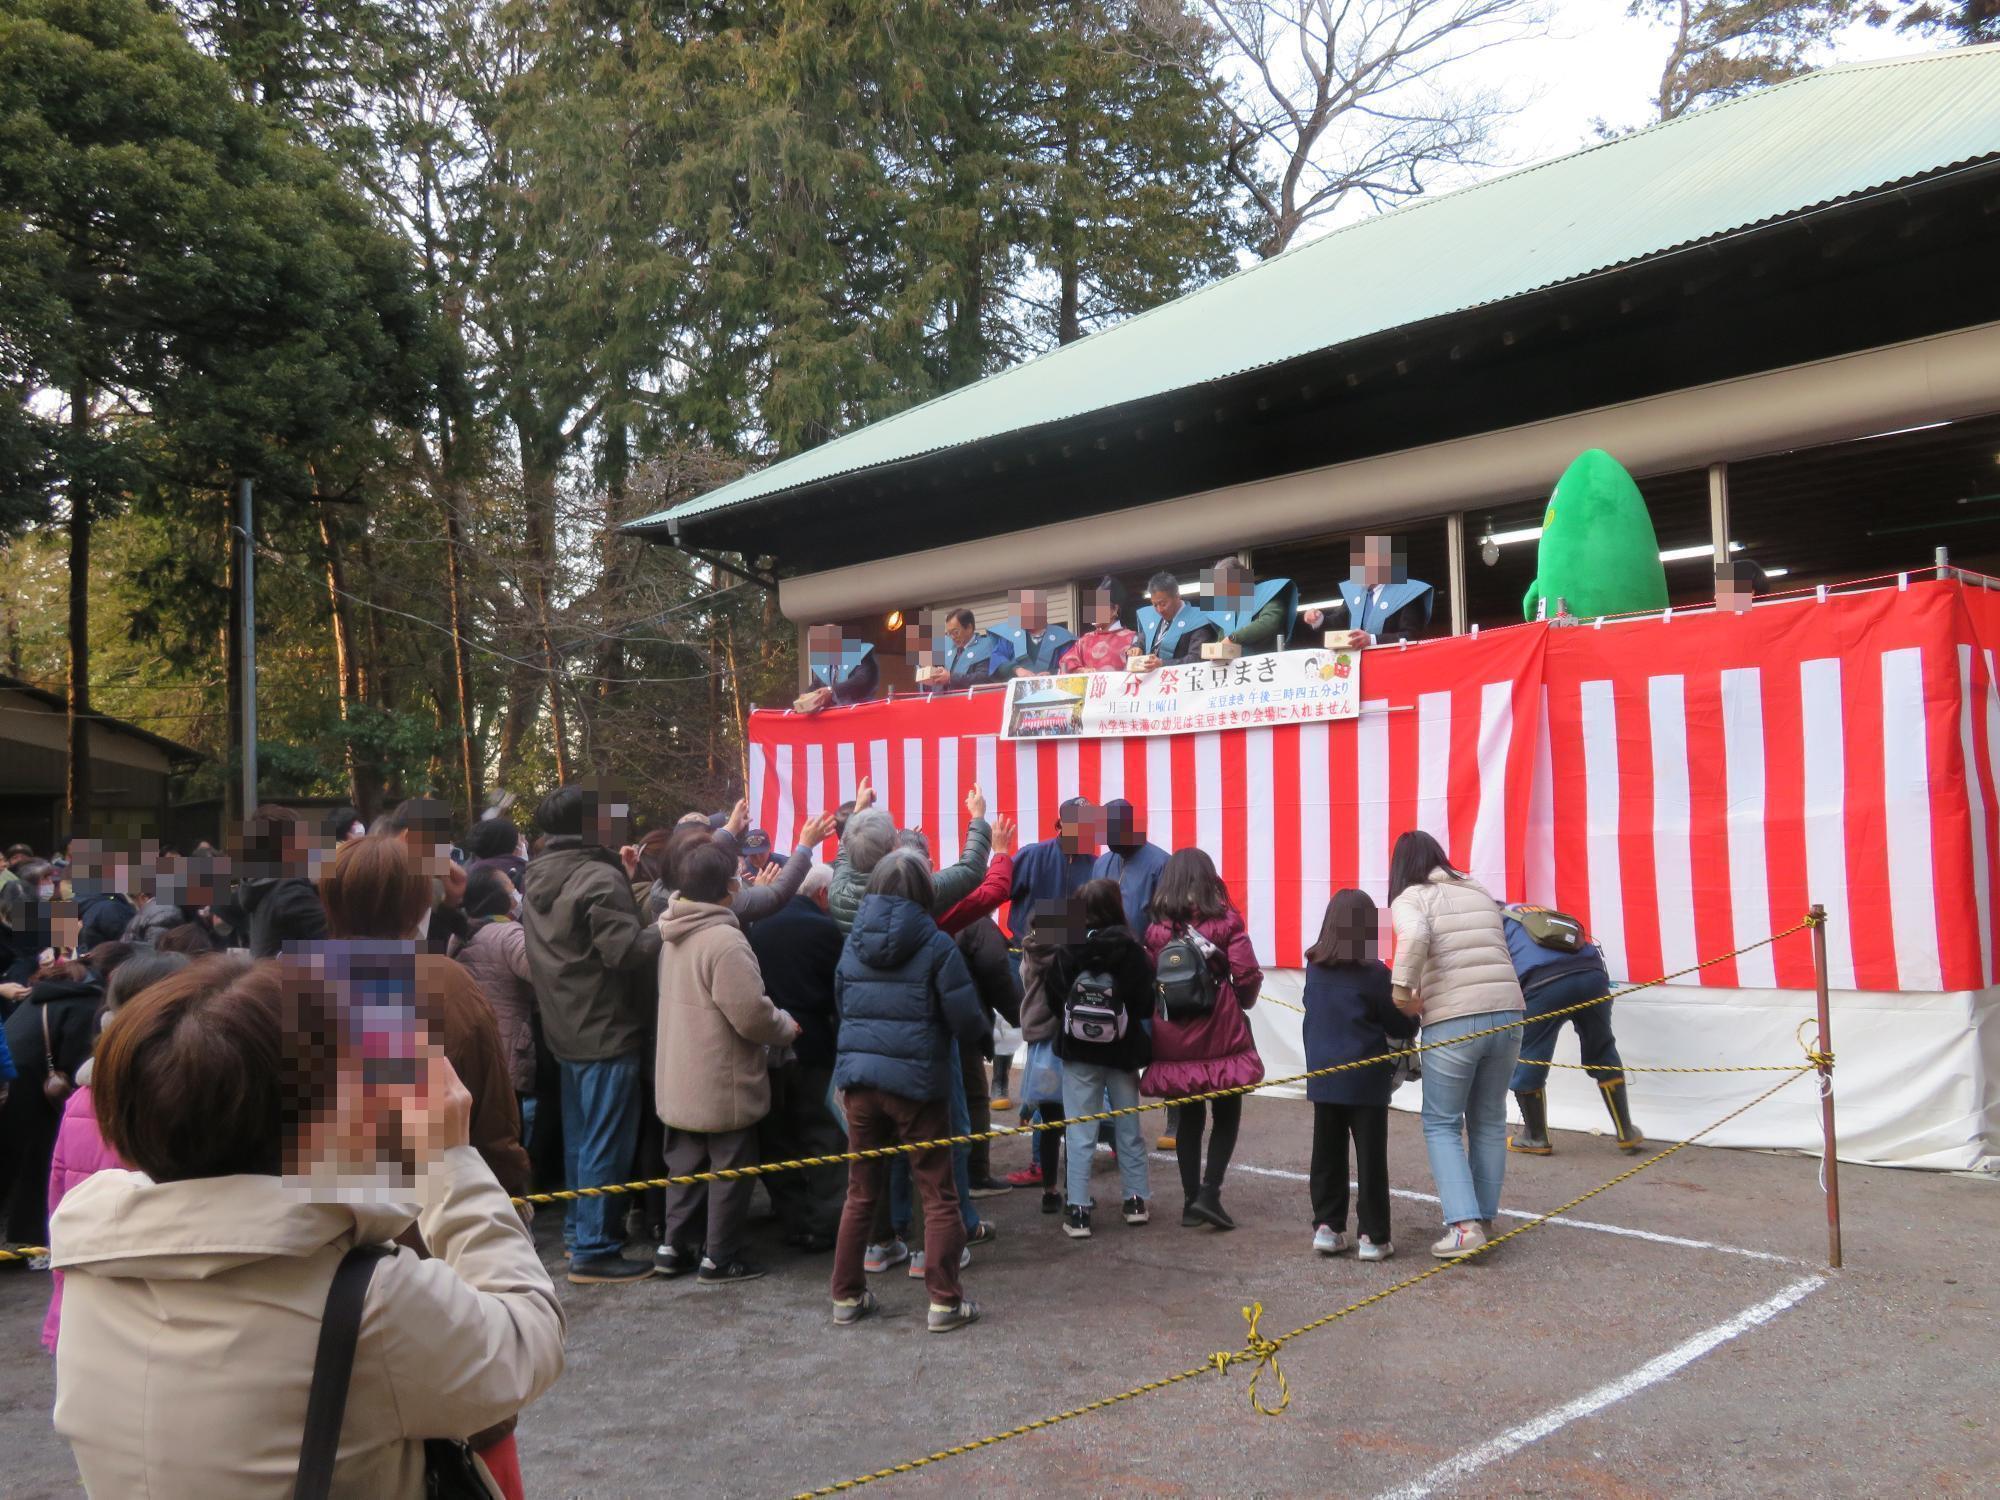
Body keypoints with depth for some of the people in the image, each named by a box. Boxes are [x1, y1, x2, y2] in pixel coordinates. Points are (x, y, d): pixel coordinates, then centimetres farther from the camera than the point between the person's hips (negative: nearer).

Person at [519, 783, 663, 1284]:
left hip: (565, 1029, 9)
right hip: (607, 1030, -9)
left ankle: (580, 1229, 31)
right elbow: (628, 950, -24)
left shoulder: (536, 879, 8)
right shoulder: (599, 879, -20)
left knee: (579, 1136, 19)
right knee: (606, 1143, -2)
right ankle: (595, 1249, 3)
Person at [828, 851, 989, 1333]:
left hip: (858, 1080, 4)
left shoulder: (852, 943, 4)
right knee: (939, 1194, 7)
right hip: (916, 1082, -4)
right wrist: (977, 1028, 10)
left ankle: (847, 1296, 21)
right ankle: (944, 1301, 8)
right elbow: (968, 1022, -11)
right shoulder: (934, 945, -10)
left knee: (860, 1192, 16)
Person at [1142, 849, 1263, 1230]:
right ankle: (1209, 1192, -4)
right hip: (1221, 1035, -2)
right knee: (1227, 1116, 10)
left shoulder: (1156, 928, -1)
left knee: (1189, 1117, 13)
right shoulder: (1226, 921, -7)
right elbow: (1248, 976, -10)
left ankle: (1192, 1201, 15)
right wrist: (1241, 1004, 9)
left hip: (1174, 1038, 3)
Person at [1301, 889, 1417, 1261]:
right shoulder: (1374, 973, -13)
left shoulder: (1314, 969, 1)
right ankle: (1372, 1235, 7)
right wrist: (1411, 1024, 15)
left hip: (1322, 1075, 4)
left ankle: (1327, 1226, 16)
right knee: (1370, 1157, 4)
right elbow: (1400, 1024, -5)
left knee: (1327, 1154, 13)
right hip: (1365, 1078, -4)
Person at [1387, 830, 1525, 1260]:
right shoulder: (1479, 892, 18)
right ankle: (1482, 1215, 27)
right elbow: (1495, 953, 14)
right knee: (1489, 1121, 18)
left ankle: (1465, 1226, -3)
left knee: (1442, 1125, 7)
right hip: (1507, 1014, 5)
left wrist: (1403, 992, -11)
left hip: (1452, 1024, -5)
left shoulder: (1410, 899, 0)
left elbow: (1415, 937, -22)